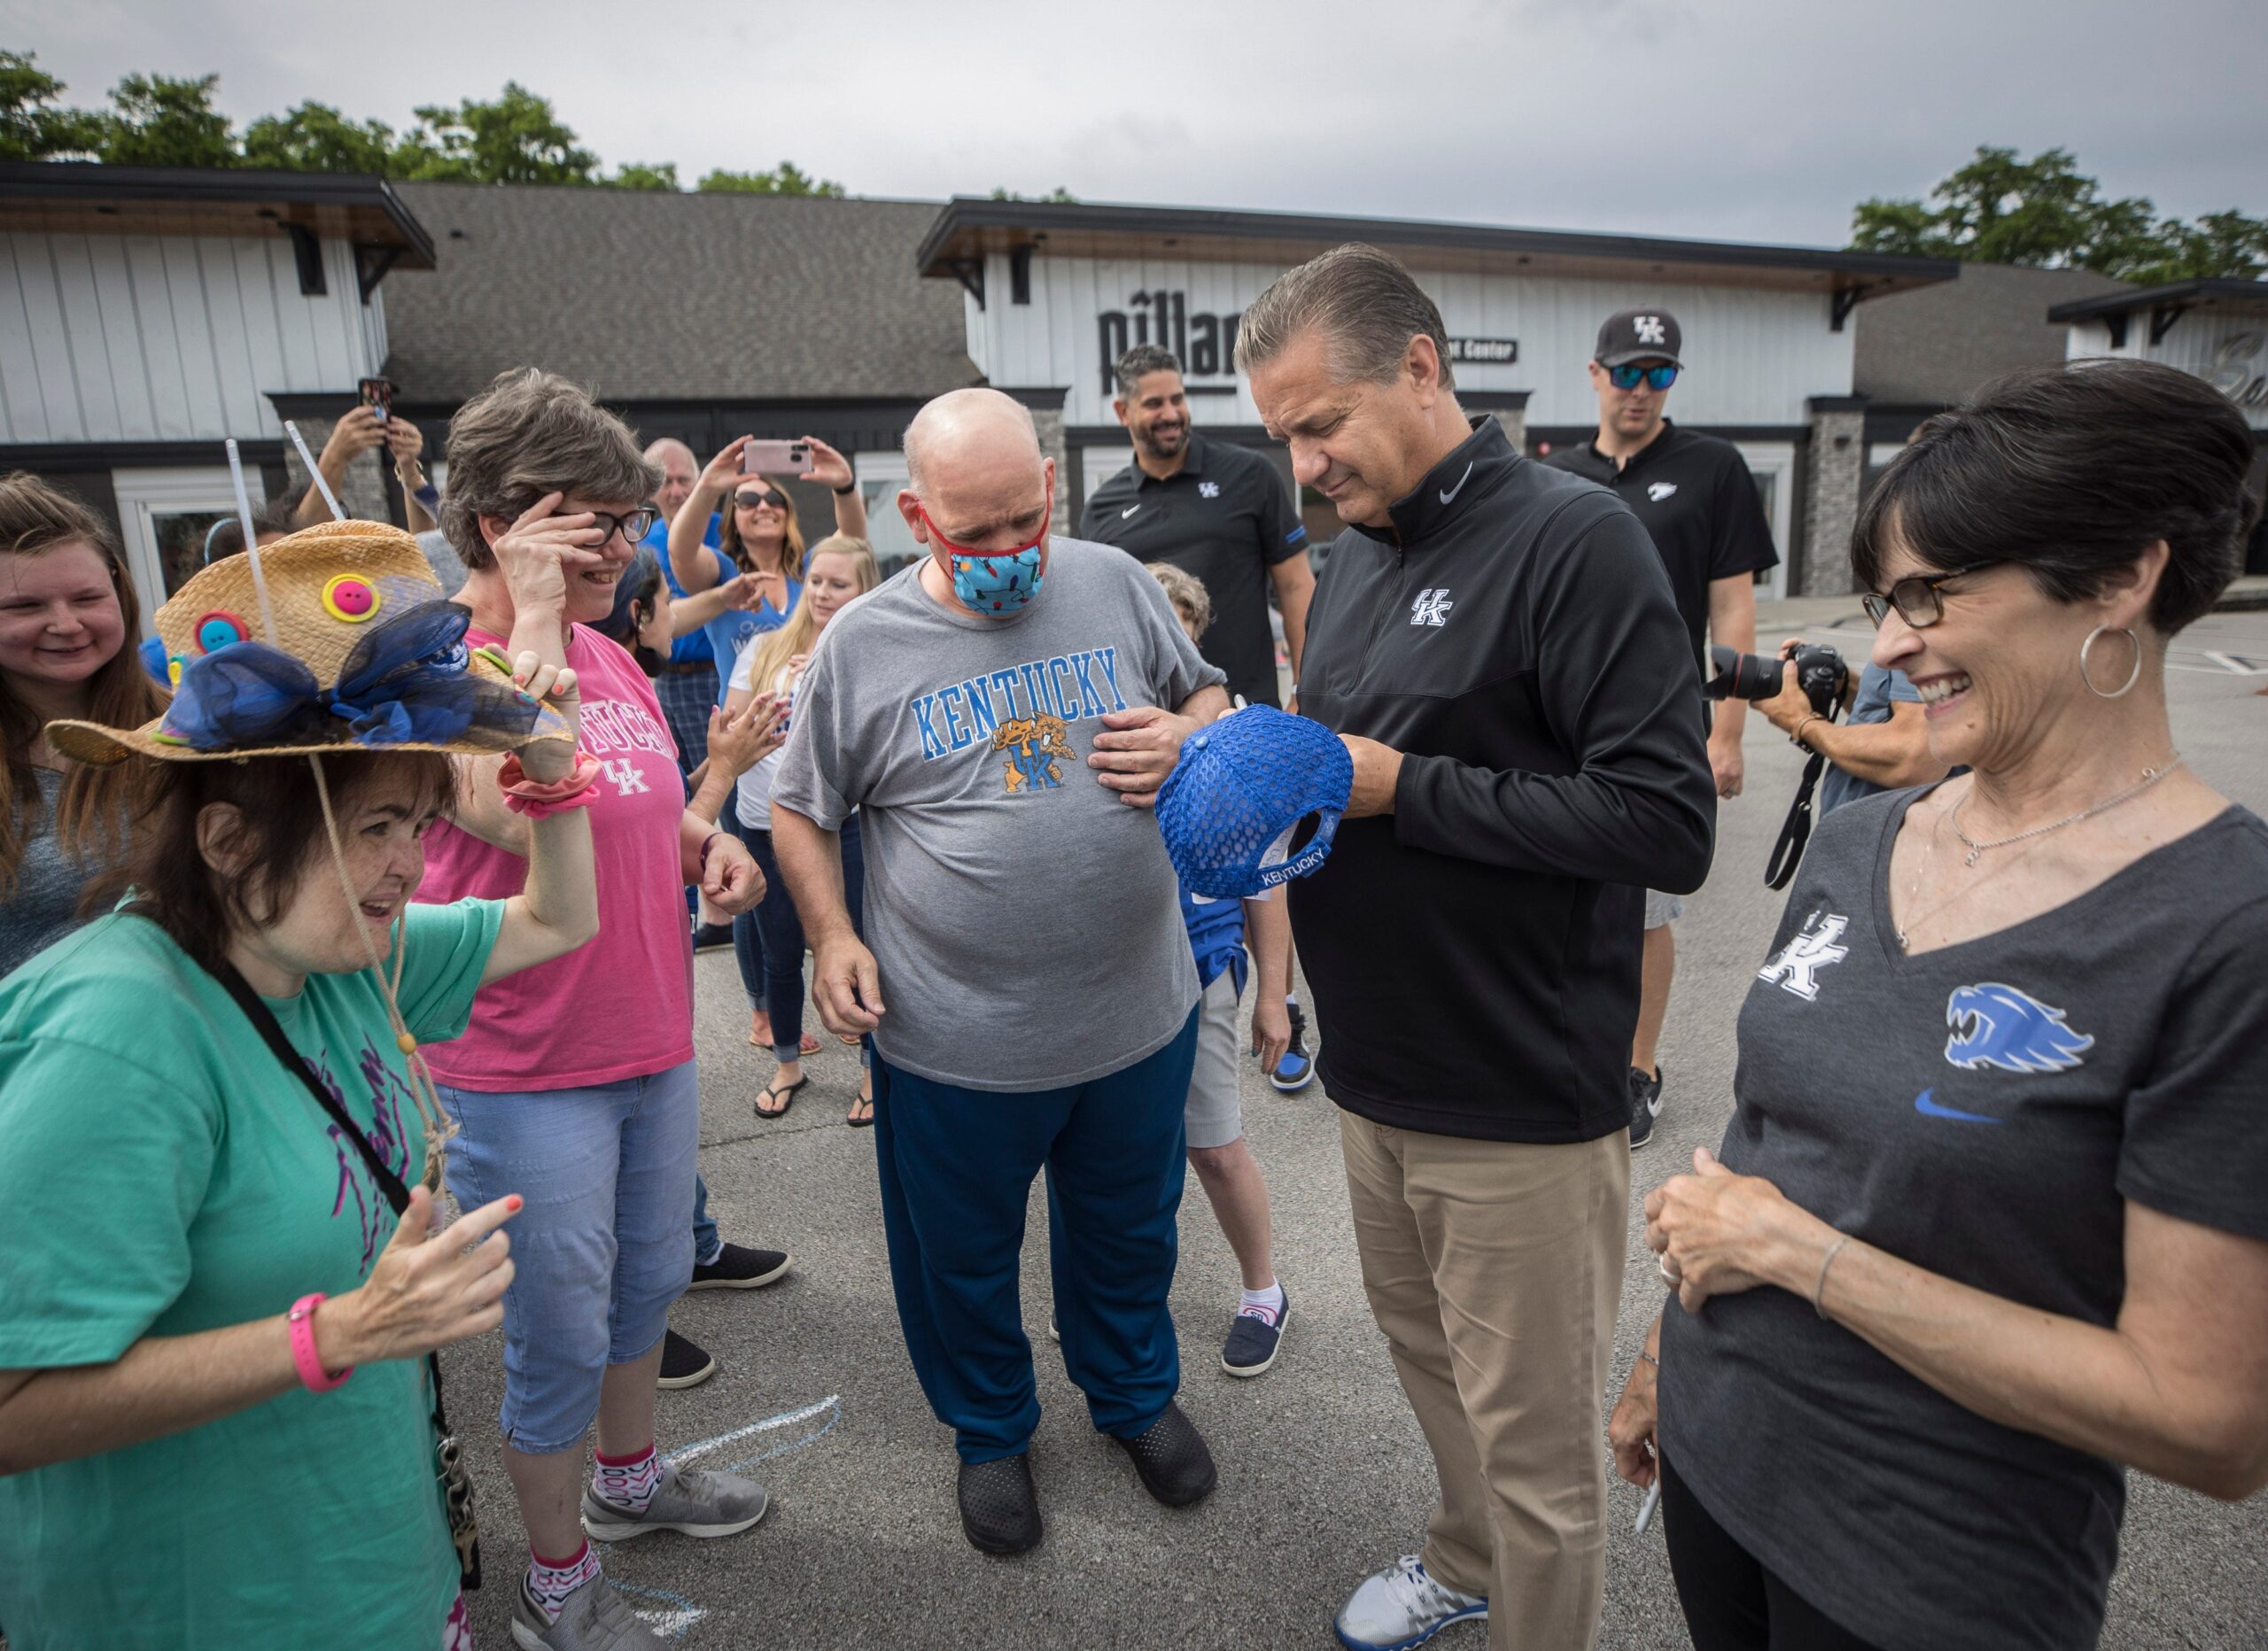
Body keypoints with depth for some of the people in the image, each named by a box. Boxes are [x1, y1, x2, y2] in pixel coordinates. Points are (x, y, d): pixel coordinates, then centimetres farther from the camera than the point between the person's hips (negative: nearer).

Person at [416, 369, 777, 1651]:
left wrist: (709, 841, -1)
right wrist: (535, 616, -29)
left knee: (651, 1280, 24)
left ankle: (632, 1475, 50)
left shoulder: (610, 656, 6)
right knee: (563, 1333, 10)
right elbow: (529, 819, -35)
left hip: (654, 1045, 7)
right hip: (526, 1076, -7)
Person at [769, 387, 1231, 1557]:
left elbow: (1209, 694, 12)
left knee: (1129, 1231, 24)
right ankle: (991, 1432, 48)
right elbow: (800, 810, 3)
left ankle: (1135, 1393, 52)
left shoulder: (1116, 584, -2)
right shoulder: (863, 644, -8)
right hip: (954, 1044, -1)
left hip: (1139, 1013, 2)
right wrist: (830, 937, -9)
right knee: (964, 1258, 19)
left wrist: (1189, 738, -11)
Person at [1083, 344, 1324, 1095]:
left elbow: (1295, 585, 1)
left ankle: (1284, 1019, 19)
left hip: (1244, 709, -3)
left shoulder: (1247, 476, 1)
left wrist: (1310, 689, -4)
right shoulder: (1104, 508, 9)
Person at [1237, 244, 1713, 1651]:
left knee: (1535, 1441, 10)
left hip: (1521, 1100, -8)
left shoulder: (1574, 537, -16)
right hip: (1378, 1072, 8)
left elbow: (1668, 823, -22)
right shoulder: (1361, 549, 10)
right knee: (1426, 1352, 26)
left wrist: (1404, 786, -21)